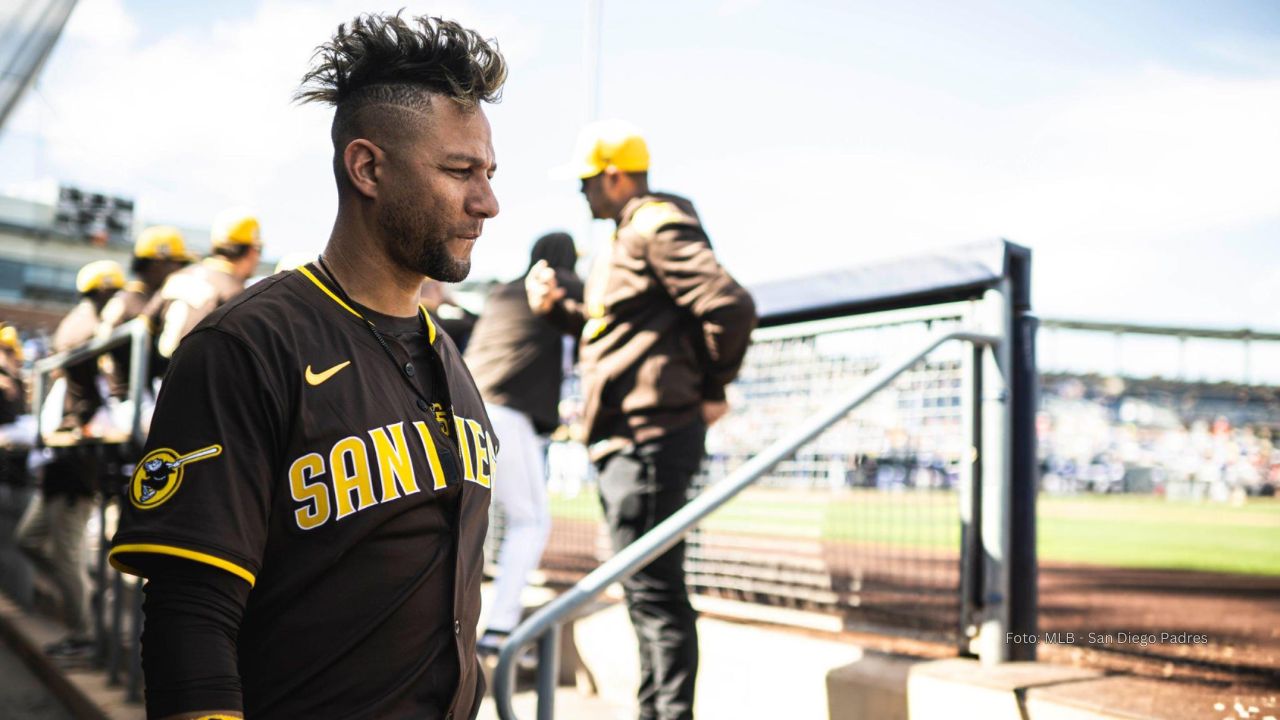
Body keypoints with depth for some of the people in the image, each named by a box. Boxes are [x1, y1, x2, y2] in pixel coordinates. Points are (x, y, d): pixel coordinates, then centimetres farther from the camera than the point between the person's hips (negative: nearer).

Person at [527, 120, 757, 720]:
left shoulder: (659, 228, -12)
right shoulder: (629, 239, 20)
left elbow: (731, 307, -23)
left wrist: (712, 389, -11)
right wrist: (556, 308, 12)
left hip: (649, 434, -11)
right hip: (629, 440, 11)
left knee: (653, 589, -8)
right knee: (647, 589, 16)